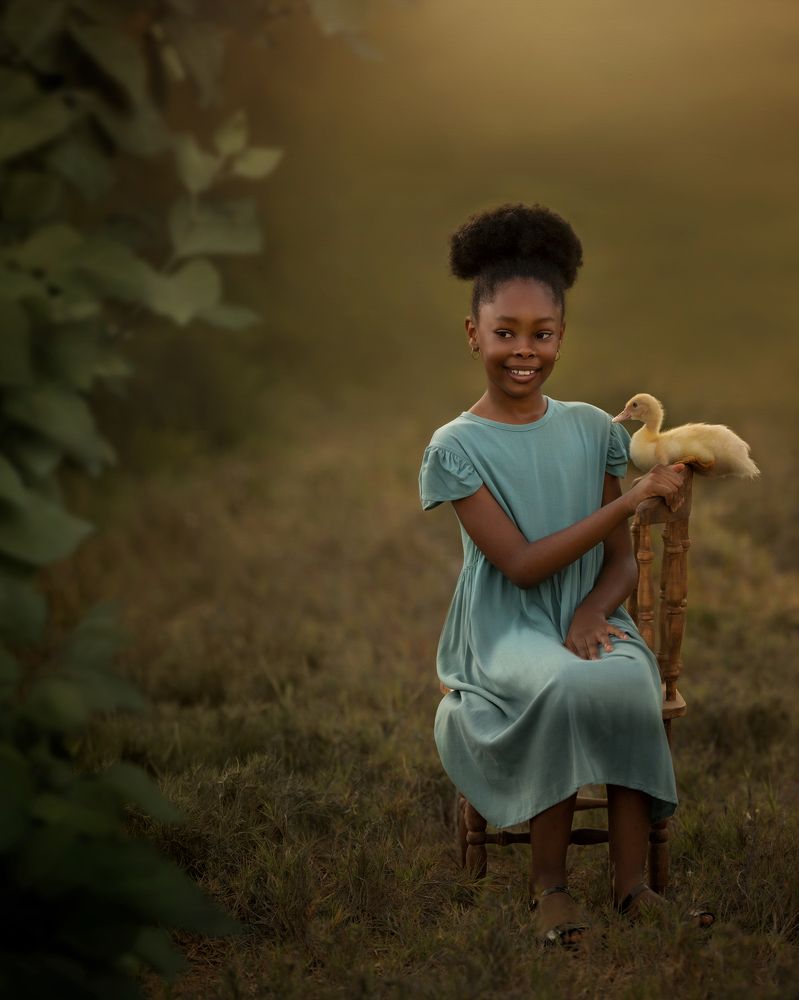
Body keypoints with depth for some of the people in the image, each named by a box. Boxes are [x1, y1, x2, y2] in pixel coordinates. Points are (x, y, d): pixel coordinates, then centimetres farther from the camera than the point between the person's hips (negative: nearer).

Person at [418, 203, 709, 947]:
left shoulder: (591, 431, 8)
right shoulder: (457, 448, -4)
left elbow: (621, 559, 9)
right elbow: (520, 563, -13)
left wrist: (594, 612, -15)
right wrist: (629, 500, -16)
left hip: (585, 621, 3)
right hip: (505, 630, -3)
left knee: (629, 682, -33)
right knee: (568, 688, -36)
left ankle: (631, 879, -25)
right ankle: (549, 881, -20)